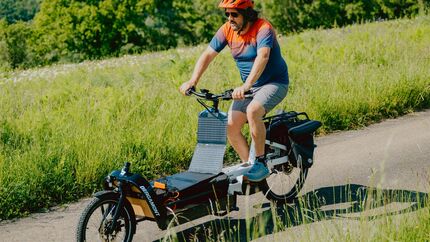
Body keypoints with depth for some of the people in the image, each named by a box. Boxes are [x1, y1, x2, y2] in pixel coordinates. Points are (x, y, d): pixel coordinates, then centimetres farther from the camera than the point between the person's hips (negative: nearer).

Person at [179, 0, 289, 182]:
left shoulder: (263, 29, -24)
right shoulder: (227, 30, -5)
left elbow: (262, 57, -40)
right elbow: (208, 55, -7)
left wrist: (246, 86, -53)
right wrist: (192, 81, -22)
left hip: (274, 83, -7)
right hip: (249, 86, 7)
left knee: (253, 110, -33)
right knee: (231, 125, -9)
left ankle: (261, 164, -21)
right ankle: (249, 167, 6)